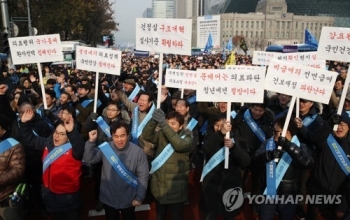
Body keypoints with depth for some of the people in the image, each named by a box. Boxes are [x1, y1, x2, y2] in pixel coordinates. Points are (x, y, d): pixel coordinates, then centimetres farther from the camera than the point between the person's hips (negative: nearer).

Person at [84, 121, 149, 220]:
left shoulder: (137, 151, -18)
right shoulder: (105, 148, -12)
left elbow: (143, 176, -12)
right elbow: (89, 159, -14)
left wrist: (139, 197, -9)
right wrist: (91, 141, -26)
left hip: (128, 200, -1)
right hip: (108, 198, 2)